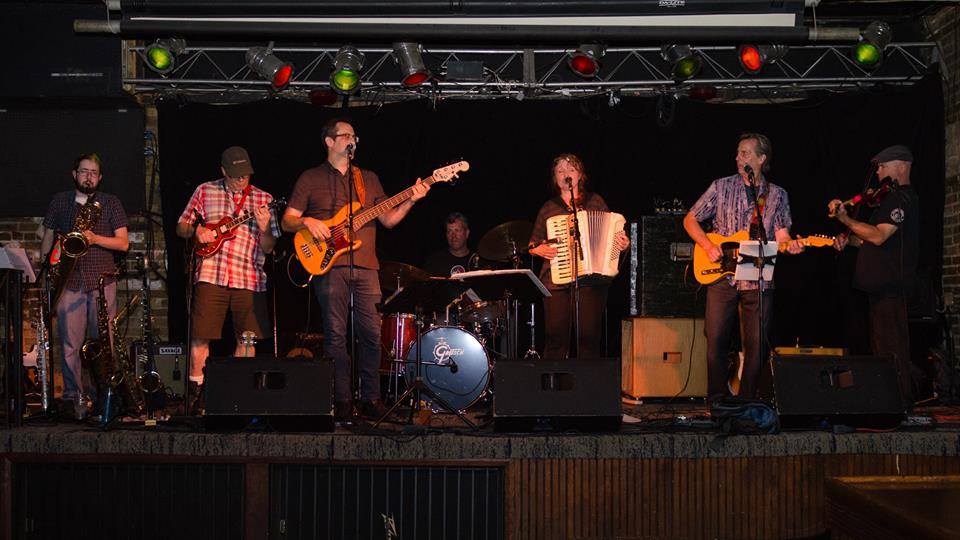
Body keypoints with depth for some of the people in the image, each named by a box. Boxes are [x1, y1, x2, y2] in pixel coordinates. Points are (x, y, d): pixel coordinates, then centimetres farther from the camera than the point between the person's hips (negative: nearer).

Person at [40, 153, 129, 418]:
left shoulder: (111, 203, 8)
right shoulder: (59, 202, 13)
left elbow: (123, 243, 2)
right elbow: (48, 238, 17)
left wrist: (96, 239, -14)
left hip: (102, 280, -1)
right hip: (69, 281, 1)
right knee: (70, 343, -2)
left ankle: (106, 397, 5)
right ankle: (74, 396, 5)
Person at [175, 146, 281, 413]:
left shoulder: (263, 198, 10)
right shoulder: (205, 191, 10)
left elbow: (268, 248, 8)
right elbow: (181, 227, 15)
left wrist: (264, 229, -13)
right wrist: (196, 231, -6)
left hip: (250, 279, 1)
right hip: (210, 276, -1)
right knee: (200, 338, -4)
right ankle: (197, 393, 8)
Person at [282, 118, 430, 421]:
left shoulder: (369, 179, 20)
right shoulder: (310, 179, 11)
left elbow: (388, 219, 15)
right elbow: (287, 222, 9)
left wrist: (411, 200, 0)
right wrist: (307, 221, -12)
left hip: (366, 266, 3)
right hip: (329, 264, -3)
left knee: (372, 334, -2)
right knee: (336, 336, -4)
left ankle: (370, 398, 7)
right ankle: (342, 402, 2)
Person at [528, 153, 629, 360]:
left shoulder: (595, 201, 14)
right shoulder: (548, 208, 15)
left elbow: (612, 232, 17)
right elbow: (532, 245, 18)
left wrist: (622, 244, -4)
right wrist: (541, 250, -3)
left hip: (592, 280, -1)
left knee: (590, 336, -7)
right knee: (556, 337, -6)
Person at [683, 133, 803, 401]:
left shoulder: (777, 195, 10)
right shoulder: (722, 187, 5)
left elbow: (781, 233, 7)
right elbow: (690, 220, 8)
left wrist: (790, 245, -16)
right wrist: (708, 246, -6)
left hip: (758, 280, 1)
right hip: (721, 277, -1)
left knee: (756, 346, 0)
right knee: (716, 341, -2)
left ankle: (747, 401, 13)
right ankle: (717, 400, 10)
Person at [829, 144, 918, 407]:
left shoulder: (902, 198, -12)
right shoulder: (894, 198, 22)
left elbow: (879, 236, -23)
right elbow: (879, 243, 23)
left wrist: (845, 219, -20)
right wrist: (849, 240, 7)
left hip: (891, 285, -11)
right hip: (880, 284, 11)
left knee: (891, 345, -9)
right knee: (880, 344, 14)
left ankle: (901, 402, -6)